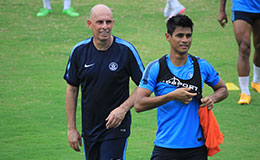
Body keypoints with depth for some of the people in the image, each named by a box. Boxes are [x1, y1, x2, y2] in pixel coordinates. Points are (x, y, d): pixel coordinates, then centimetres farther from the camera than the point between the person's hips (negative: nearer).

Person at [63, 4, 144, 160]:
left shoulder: (126, 50, -9)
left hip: (116, 129, -4)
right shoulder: (79, 51, -1)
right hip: (89, 129, 4)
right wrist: (71, 128, 5)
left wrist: (123, 109, -17)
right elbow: (72, 90, 7)